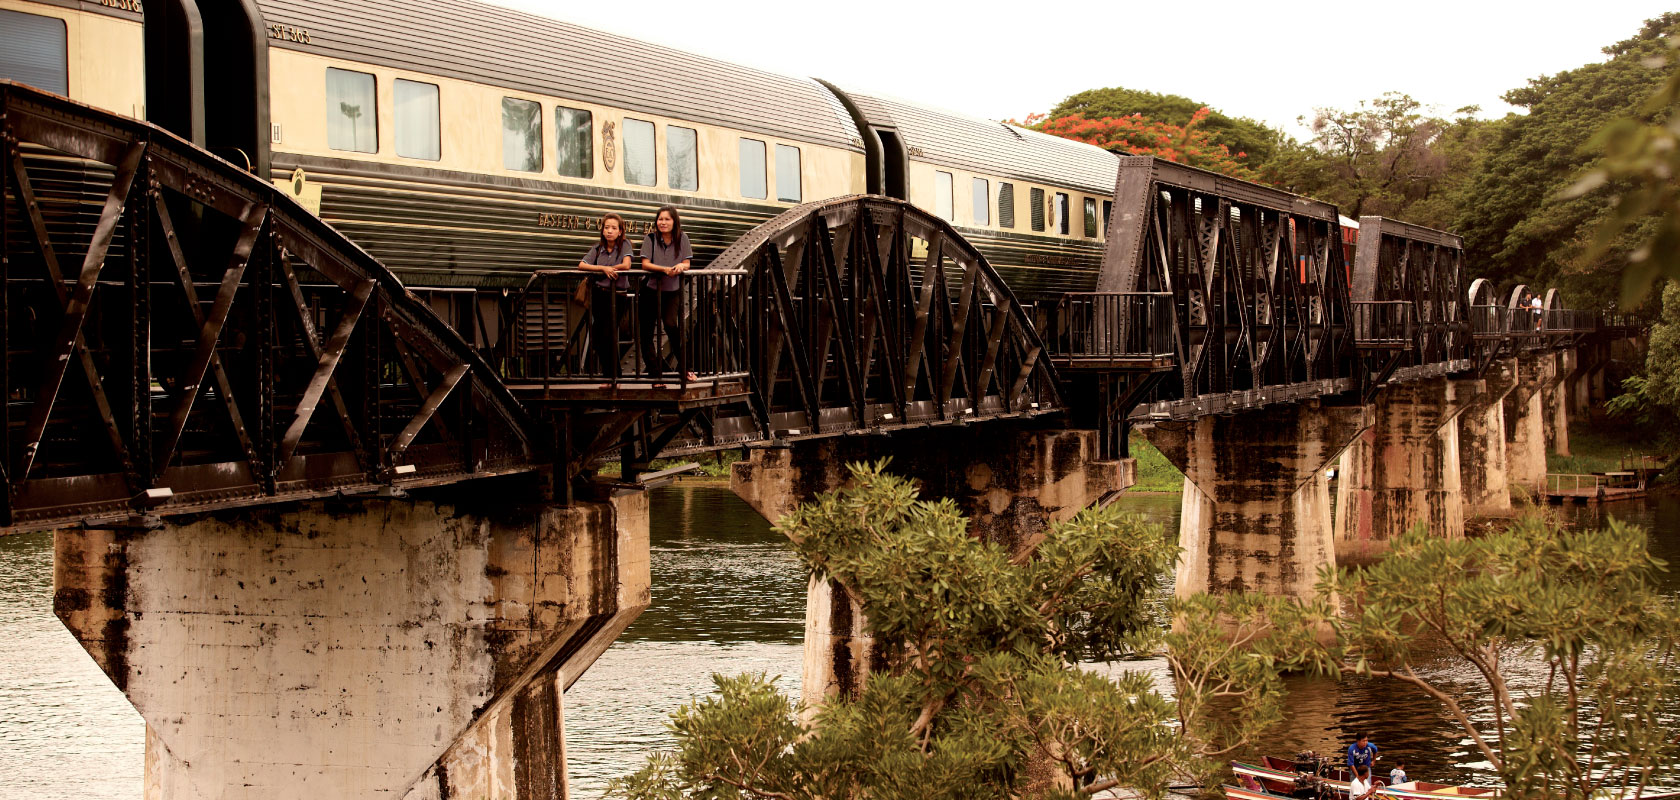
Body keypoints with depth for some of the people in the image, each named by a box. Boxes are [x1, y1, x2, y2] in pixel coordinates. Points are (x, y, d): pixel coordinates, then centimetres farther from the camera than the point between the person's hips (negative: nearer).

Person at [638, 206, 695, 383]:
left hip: (672, 291, -1)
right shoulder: (651, 239, -6)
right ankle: (654, 370, 15)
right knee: (645, 332, 2)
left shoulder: (682, 238, -1)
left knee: (671, 325, -21)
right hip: (650, 290, 1)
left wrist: (680, 266, -27)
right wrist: (665, 269, -30)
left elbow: (687, 264, -3)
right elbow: (645, 264, -14)